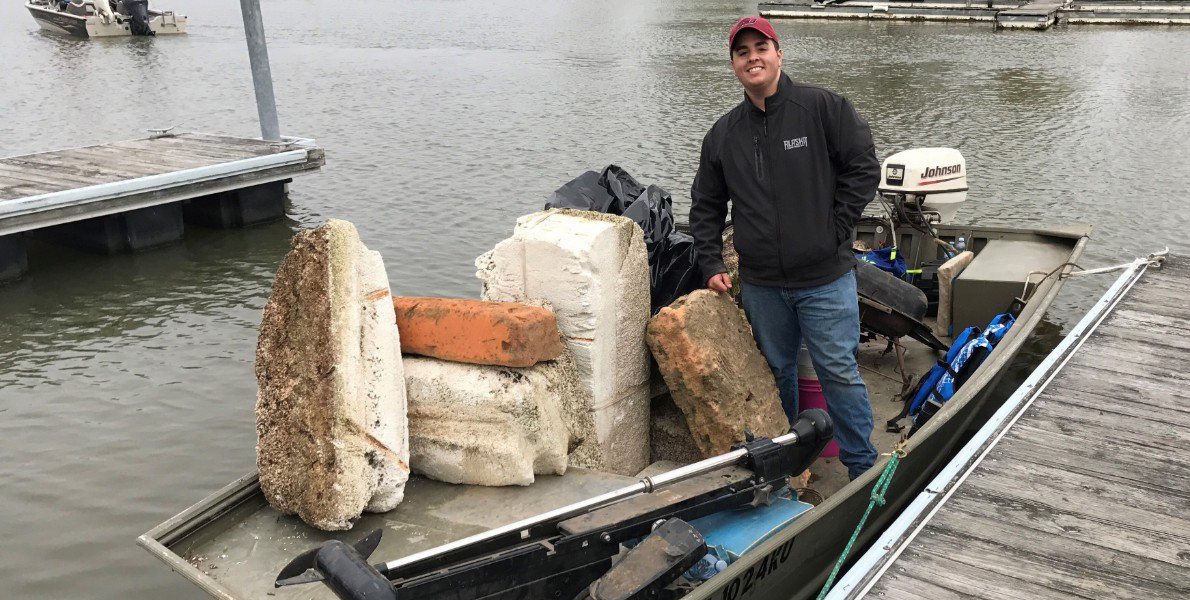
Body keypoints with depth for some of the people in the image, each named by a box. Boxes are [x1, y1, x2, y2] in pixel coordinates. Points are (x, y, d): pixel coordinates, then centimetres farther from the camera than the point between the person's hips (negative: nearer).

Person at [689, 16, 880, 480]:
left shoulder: (823, 108, -5)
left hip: (825, 278, -4)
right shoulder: (722, 134, 6)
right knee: (776, 372, 16)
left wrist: (835, 229, -8)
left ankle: (864, 467, 17)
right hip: (760, 285, 4)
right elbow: (705, 206, 14)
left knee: (839, 372, 1)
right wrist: (712, 264, 5)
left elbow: (864, 168, -5)